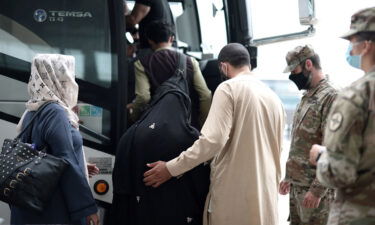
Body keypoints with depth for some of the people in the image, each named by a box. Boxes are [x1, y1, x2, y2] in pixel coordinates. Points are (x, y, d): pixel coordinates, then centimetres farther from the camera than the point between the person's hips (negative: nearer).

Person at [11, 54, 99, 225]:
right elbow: (67, 164, -20)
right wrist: (87, 207, -17)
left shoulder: (32, 112, 9)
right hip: (55, 209, -8)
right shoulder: (56, 112, -16)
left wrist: (81, 167, 28)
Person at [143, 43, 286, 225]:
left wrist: (171, 168, -13)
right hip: (267, 197, 6)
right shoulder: (274, 98, 14)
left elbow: (213, 140, -18)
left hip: (233, 194, -6)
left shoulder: (228, 88, -7)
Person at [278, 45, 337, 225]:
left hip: (314, 189, -8)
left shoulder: (331, 97, -14)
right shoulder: (307, 97, 14)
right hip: (297, 185, 8)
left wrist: (317, 190, -20)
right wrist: (289, 177, 18)